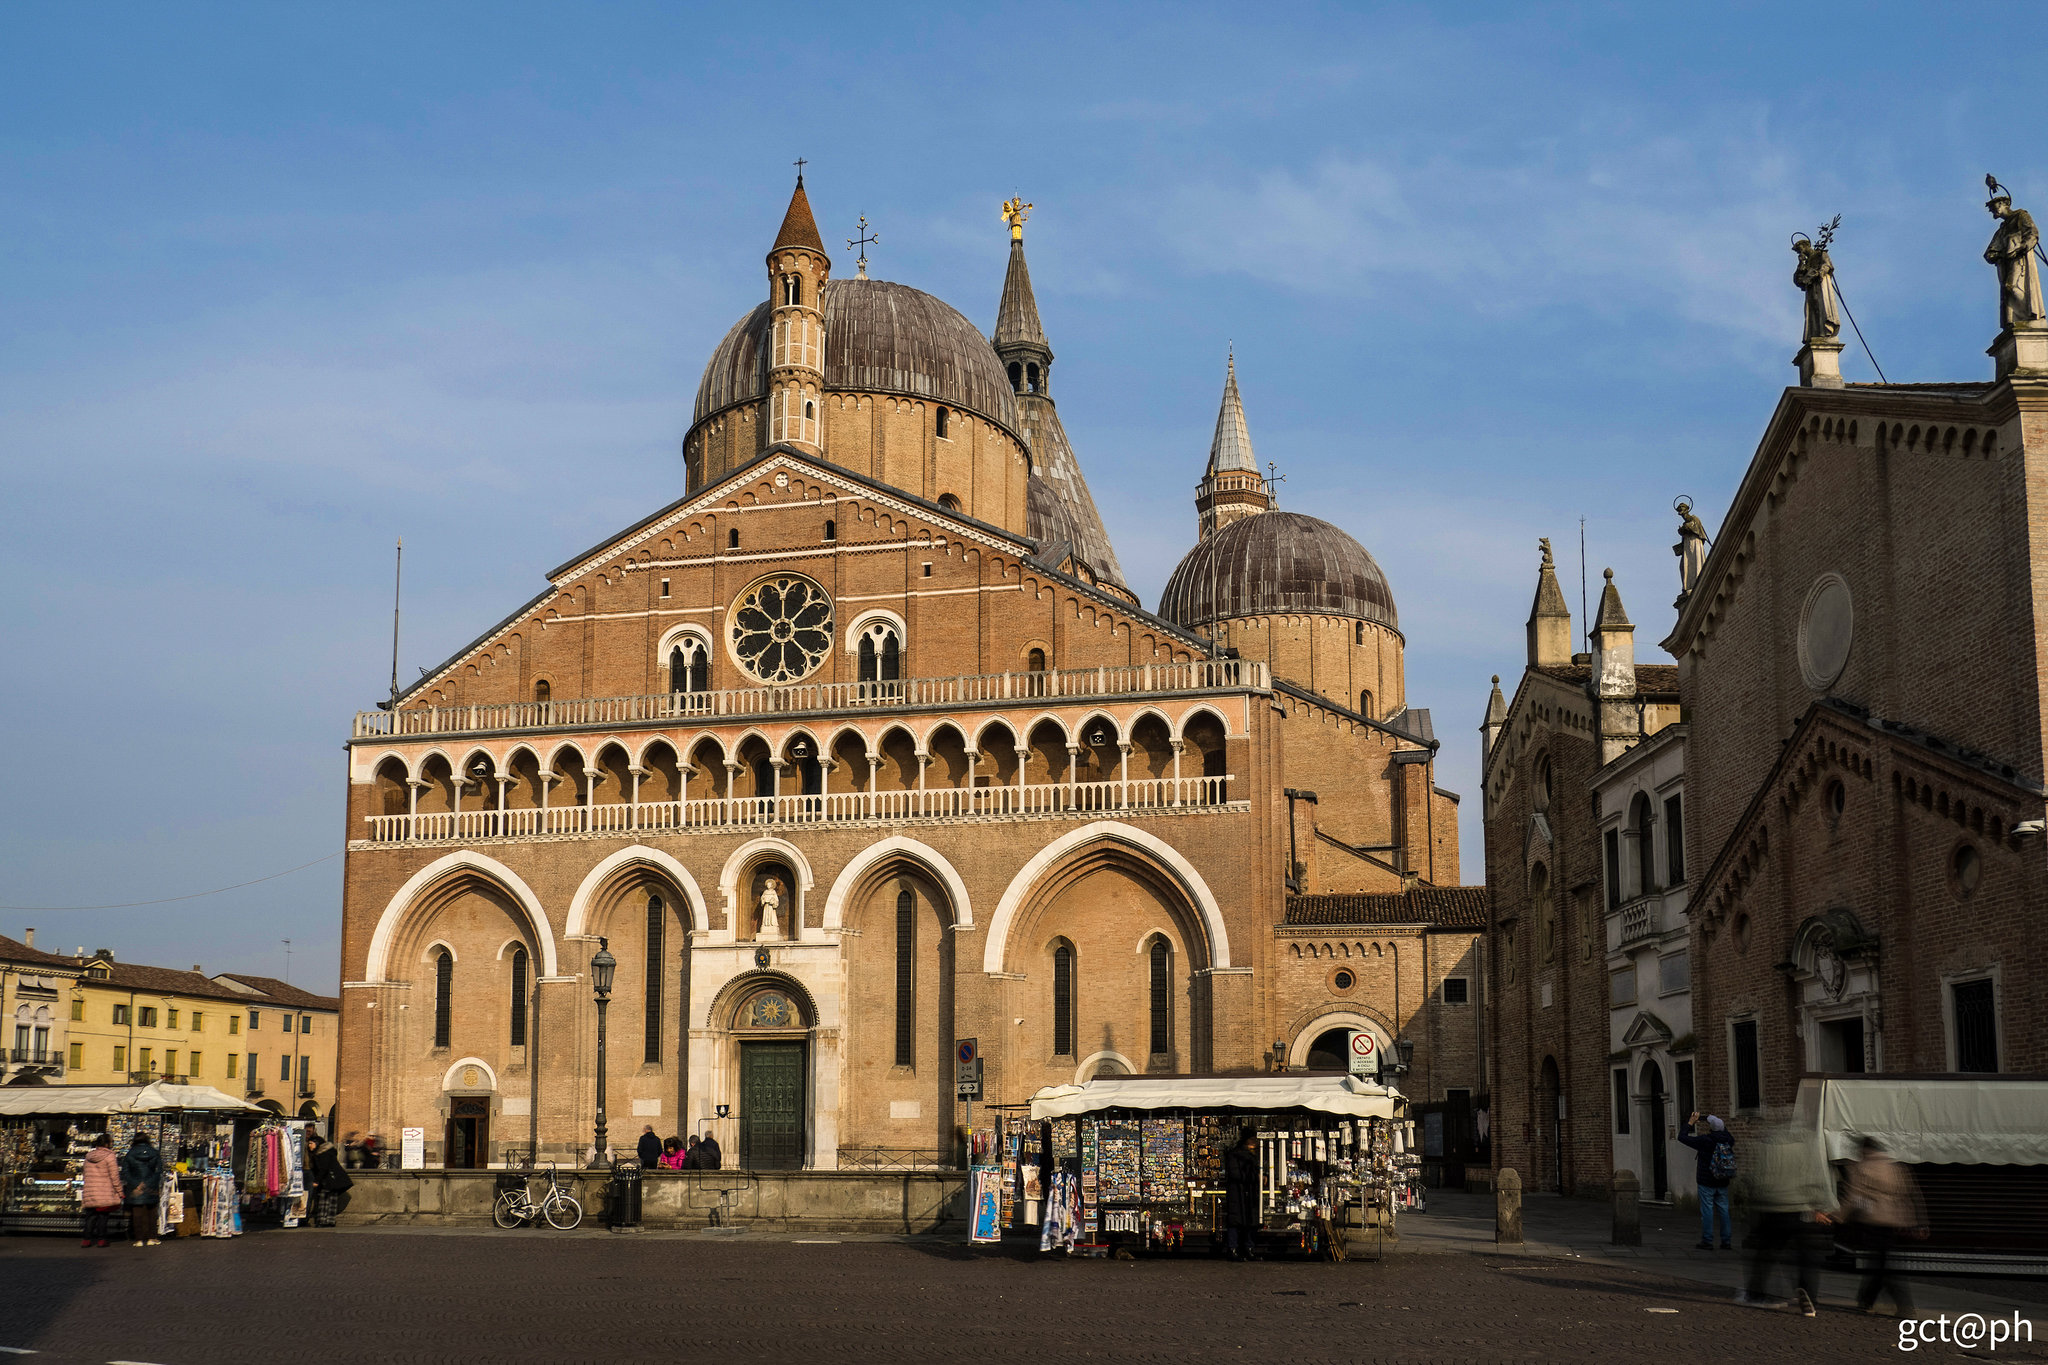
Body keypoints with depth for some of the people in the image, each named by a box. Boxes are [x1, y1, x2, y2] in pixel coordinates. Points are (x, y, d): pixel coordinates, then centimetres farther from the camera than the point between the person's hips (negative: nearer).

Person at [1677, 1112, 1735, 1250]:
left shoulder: (1704, 1140, -14)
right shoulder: (1727, 1140, 1)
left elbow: (1682, 1137, -8)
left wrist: (1690, 1123, 2)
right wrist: (1720, 1123, 25)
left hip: (1706, 1182, -5)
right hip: (1722, 1183, 5)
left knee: (1707, 1210, -2)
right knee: (1723, 1210, 9)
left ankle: (1707, 1241, -2)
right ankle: (1727, 1241, 10)